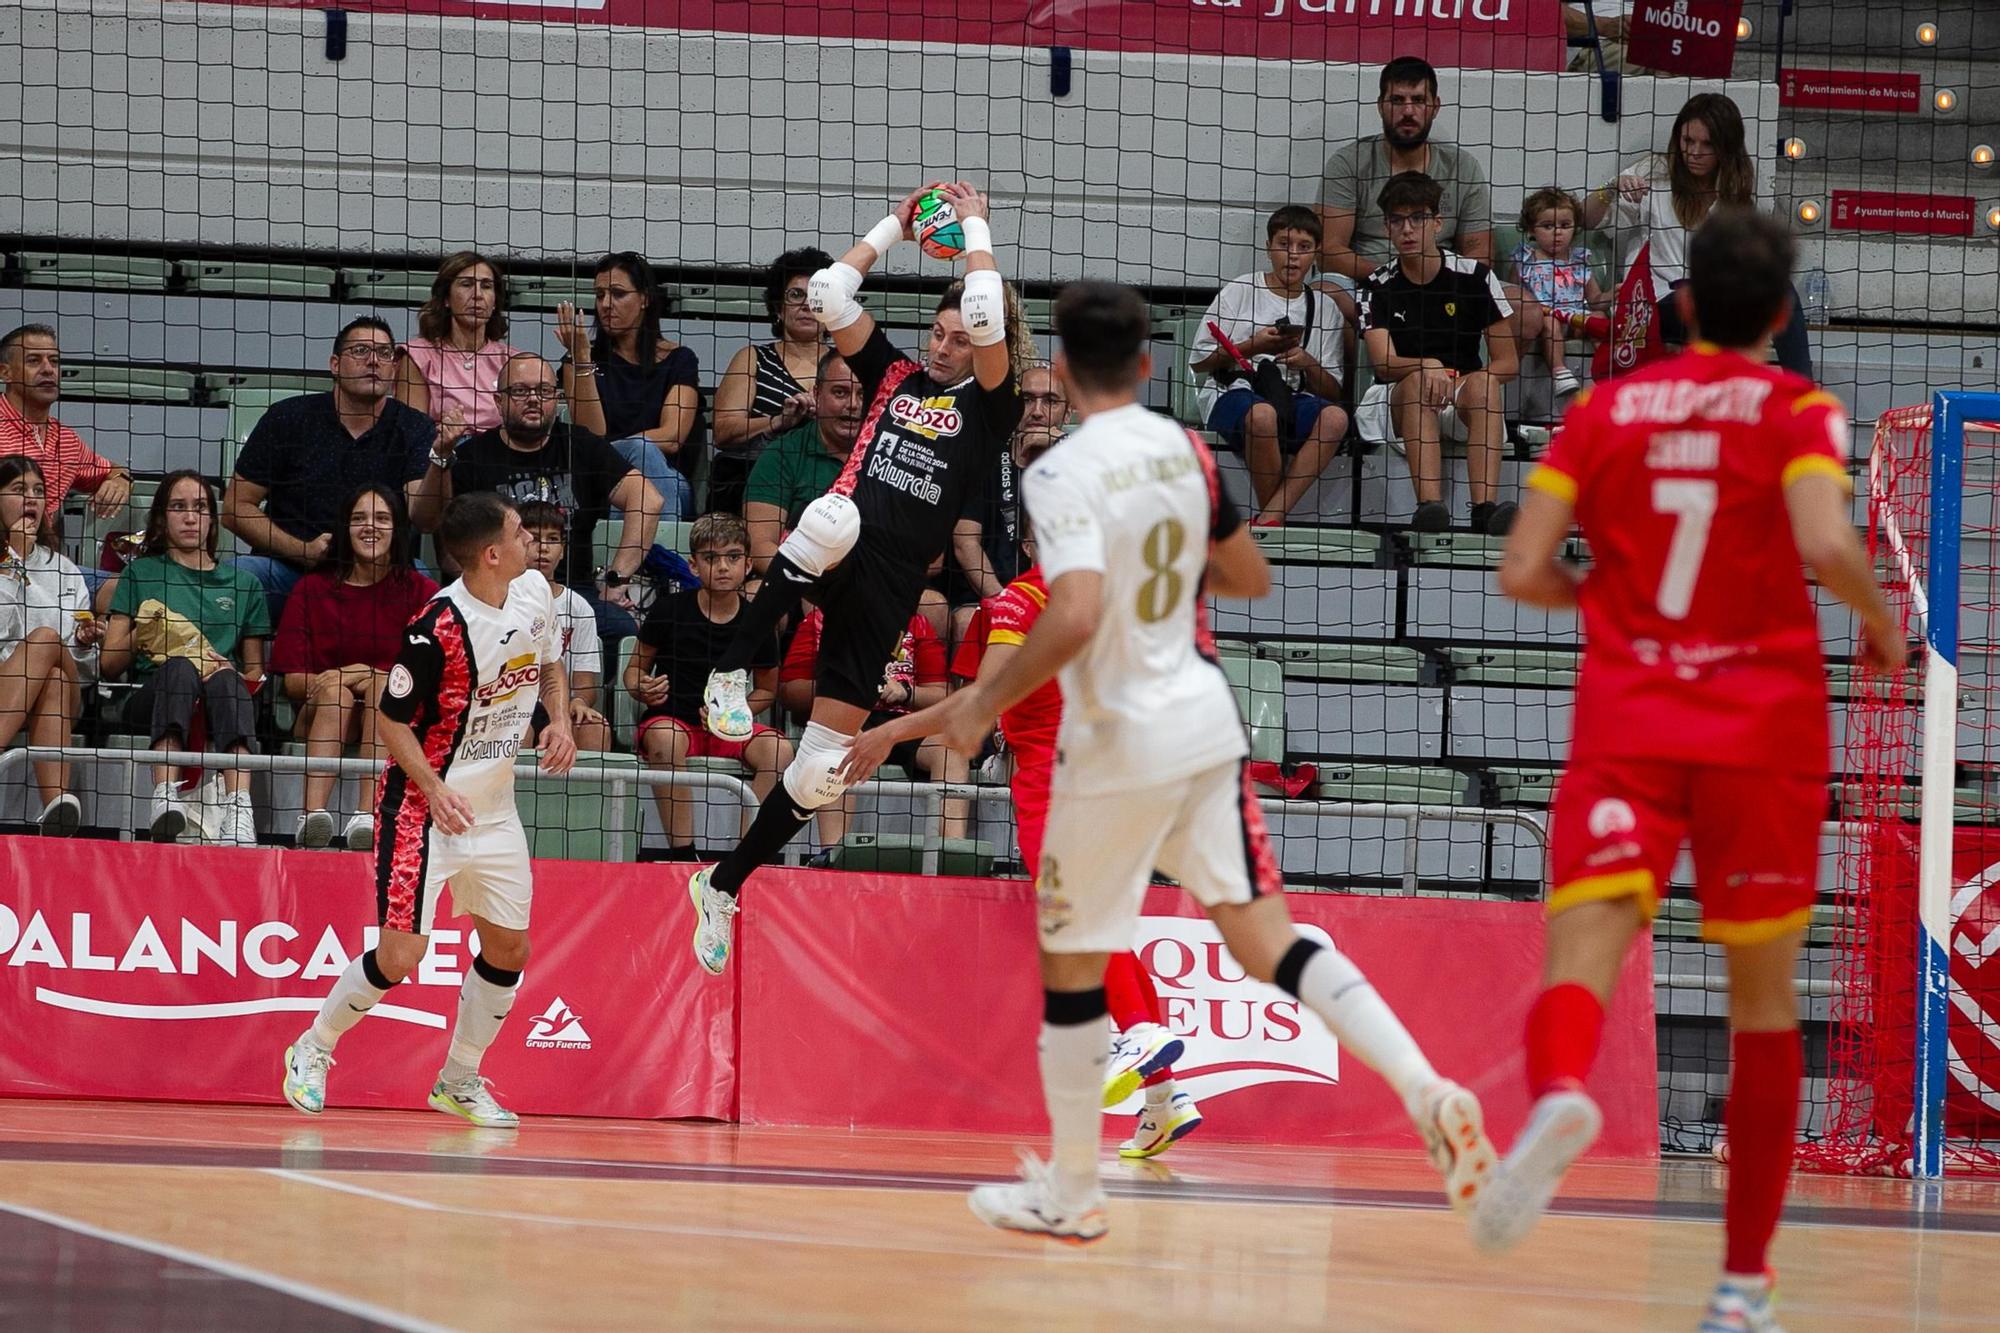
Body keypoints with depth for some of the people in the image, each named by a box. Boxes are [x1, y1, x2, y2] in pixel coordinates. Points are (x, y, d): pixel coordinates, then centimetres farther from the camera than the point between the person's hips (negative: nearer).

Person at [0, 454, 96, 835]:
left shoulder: (64, 570, 22)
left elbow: (83, 666, 18)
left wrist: (84, 643, -5)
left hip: (63, 697, 2)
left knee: (47, 639, -33)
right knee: (45, 638, -33)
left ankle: (55, 808, -56)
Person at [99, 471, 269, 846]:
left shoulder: (243, 583, 25)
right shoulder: (141, 573, 21)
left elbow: (255, 672, 21)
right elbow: (108, 665, 15)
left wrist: (232, 675, -2)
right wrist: (140, 637, -6)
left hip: (224, 698, 1)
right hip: (152, 695, -1)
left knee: (225, 678, -37)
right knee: (180, 667, -37)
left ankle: (239, 810, -59)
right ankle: (165, 797, -59)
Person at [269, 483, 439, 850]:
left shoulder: (420, 591, 5)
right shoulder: (312, 590, 9)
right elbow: (292, 681, 3)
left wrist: (375, 679, -21)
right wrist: (326, 682, -19)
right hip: (320, 713, 1)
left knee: (382, 685, -32)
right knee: (335, 687, -31)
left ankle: (368, 817, -50)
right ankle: (313, 814, -52)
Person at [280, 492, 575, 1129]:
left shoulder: (534, 592, -2)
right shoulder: (439, 626, -24)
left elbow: (550, 665, 17)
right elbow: (393, 719, -15)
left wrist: (559, 721, -2)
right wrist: (435, 790, -26)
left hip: (495, 806, 7)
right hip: (425, 806, -7)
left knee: (508, 950, 8)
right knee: (400, 955, -9)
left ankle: (459, 1082, 26)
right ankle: (312, 1052, 14)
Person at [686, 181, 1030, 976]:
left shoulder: (988, 407, 9)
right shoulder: (894, 377, 17)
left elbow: (987, 322, -8)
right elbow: (829, 295, 9)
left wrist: (976, 230, 3)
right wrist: (896, 226, 13)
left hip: (891, 585, 0)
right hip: (837, 554, 0)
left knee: (820, 769, 1)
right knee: (836, 517, -42)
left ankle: (722, 888, 20)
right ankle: (730, 672, -31)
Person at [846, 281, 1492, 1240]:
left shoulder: (1064, 474, -16)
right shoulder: (1185, 451, 5)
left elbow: (1074, 618, -29)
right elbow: (1251, 579, 16)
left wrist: (985, 704, -17)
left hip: (1120, 744, -6)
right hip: (1206, 721, 6)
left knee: (1070, 960, 10)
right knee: (1263, 932, 2)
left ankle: (1071, 1189, 21)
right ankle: (1426, 1093, -16)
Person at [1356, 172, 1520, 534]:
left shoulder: (1474, 276, 0)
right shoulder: (1378, 287, 1)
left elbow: (1508, 363, -1)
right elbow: (1384, 364, -13)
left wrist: (1454, 383, -16)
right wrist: (1428, 367, -33)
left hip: (1463, 406, 0)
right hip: (1396, 405, 0)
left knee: (1481, 385, -32)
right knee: (1416, 382, -33)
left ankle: (1485, 506, -49)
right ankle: (1430, 505, -52)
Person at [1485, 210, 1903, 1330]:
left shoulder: (1604, 412, 9)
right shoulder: (1797, 410, 1)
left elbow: (1525, 573, 3)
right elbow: (1827, 547, -16)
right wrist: (1880, 620, 4)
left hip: (1625, 725, 1)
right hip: (1764, 728, -1)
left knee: (1583, 952, -14)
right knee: (1764, 998, 13)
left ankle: (1560, 1089, -52)